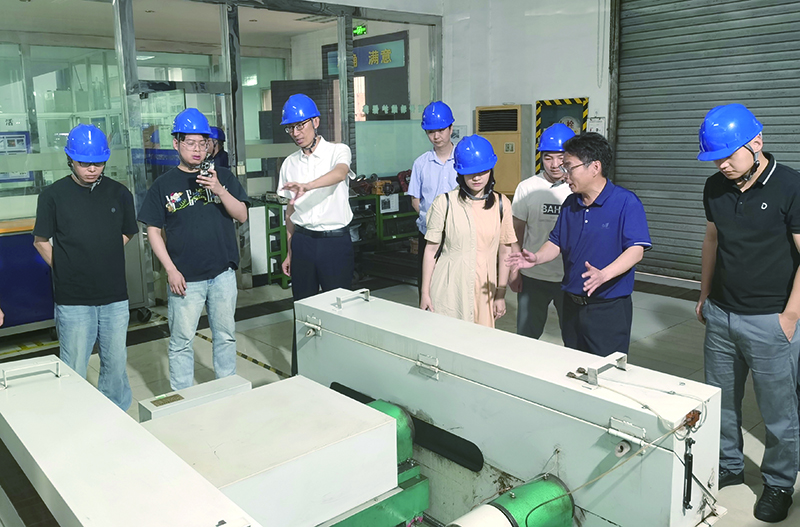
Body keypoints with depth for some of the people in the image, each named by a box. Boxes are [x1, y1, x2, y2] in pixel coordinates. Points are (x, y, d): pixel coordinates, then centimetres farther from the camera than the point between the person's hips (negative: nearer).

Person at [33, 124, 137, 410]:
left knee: (116, 363, 13)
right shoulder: (53, 195, -4)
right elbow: (41, 241, 5)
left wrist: (104, 259, 9)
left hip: (115, 297, 2)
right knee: (73, 371, 6)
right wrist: (66, 269, 1)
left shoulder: (119, 193, 2)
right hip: (73, 300, -2)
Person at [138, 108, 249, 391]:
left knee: (226, 335, 13)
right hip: (185, 277, -2)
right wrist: (171, 270, -7)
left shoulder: (223, 176, 5)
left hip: (223, 273, 2)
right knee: (181, 341, 5)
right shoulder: (163, 184, 1)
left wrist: (220, 190, -16)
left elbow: (242, 216, 0)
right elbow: (154, 231, 2)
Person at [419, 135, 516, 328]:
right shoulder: (445, 202, -3)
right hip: (449, 290, -2)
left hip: (484, 290, 2)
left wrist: (500, 295, 8)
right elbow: (431, 249, 0)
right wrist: (425, 293, 1)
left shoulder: (501, 204, 4)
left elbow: (505, 251, 8)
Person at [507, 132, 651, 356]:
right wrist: (537, 258, -7)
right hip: (572, 304, 6)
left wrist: (604, 275, -34)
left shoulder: (626, 202, -12)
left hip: (609, 307, -6)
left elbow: (636, 249, -19)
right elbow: (556, 242, 14)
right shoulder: (570, 204, 8)